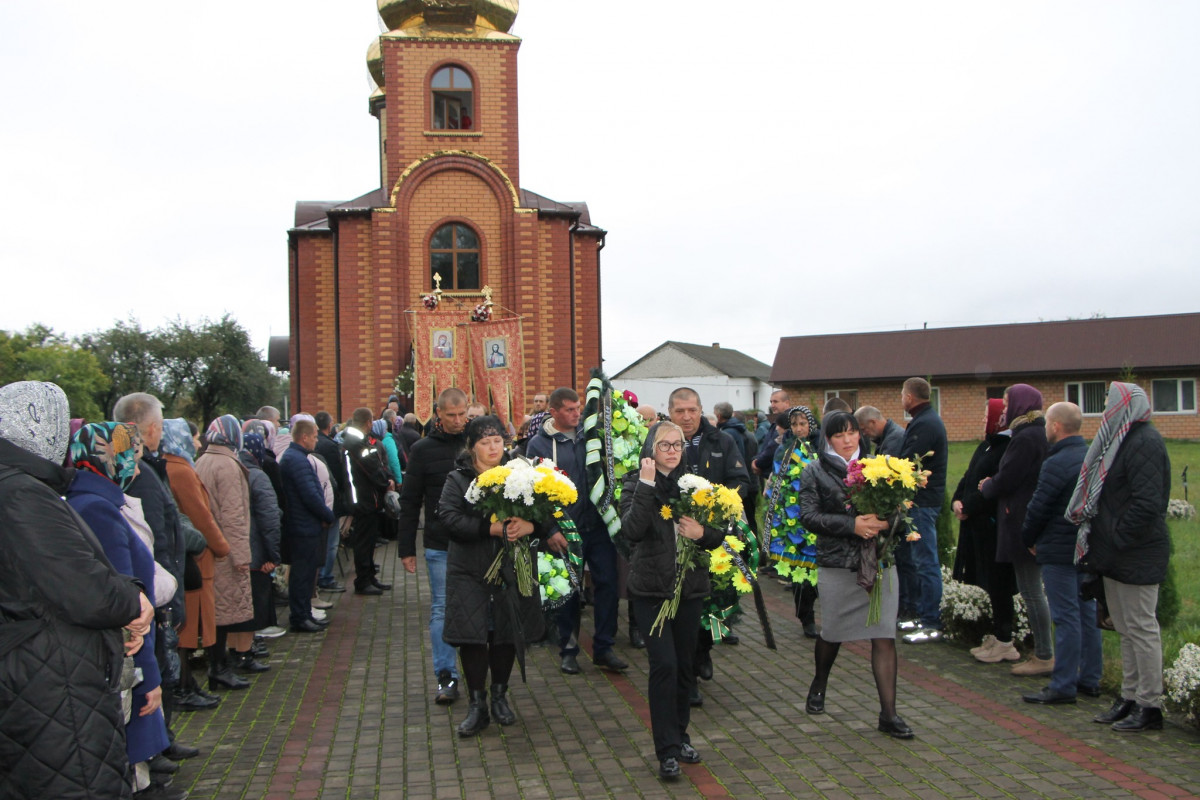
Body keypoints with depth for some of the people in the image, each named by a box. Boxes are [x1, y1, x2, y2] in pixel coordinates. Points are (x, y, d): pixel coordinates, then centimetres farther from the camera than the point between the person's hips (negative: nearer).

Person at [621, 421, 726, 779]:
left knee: (685, 665, 12)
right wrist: (647, 485, -23)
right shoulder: (635, 484, -3)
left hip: (690, 585, 4)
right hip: (652, 588, -4)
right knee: (664, 665, -11)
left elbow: (720, 533, 7)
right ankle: (667, 750, -2)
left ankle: (680, 735, 29)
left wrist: (702, 533, -14)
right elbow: (632, 529, -21)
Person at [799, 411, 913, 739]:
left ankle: (888, 713, 4)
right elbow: (808, 516, -7)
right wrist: (852, 525, -18)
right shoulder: (815, 471, 3)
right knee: (832, 632, 12)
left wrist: (884, 521, -13)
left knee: (884, 636, -4)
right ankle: (819, 685, 41)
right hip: (836, 564, -1)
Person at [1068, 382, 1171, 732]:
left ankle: (1150, 706, 6)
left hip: (1136, 557, -10)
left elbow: (1147, 504, -25)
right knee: (1126, 628, 15)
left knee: (1141, 627, -2)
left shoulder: (1144, 443, -17)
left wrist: (1117, 540, -18)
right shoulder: (1124, 439, 14)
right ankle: (1130, 698, 24)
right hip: (1117, 556, 10)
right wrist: (1104, 544, 13)